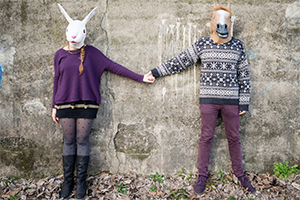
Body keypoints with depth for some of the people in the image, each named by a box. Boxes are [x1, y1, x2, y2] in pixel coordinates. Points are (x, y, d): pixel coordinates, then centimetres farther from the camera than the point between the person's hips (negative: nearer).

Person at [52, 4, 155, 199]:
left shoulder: (91, 52, 0)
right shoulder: (60, 54, 6)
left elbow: (114, 67, -2)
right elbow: (57, 80, 11)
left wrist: (140, 77, -6)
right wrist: (54, 106, 11)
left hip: (86, 105, -1)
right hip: (65, 105, 2)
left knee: (82, 141, 4)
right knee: (68, 142, 7)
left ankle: (81, 181, 17)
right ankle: (68, 181, 20)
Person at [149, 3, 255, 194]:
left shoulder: (238, 45, 3)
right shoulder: (202, 44, 0)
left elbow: (244, 76, 6)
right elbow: (180, 61, 4)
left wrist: (244, 103, 4)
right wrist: (156, 72, 3)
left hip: (231, 100, 1)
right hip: (208, 99, -1)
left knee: (234, 138, 9)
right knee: (206, 137, 5)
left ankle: (240, 175, 25)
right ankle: (202, 176, 18)